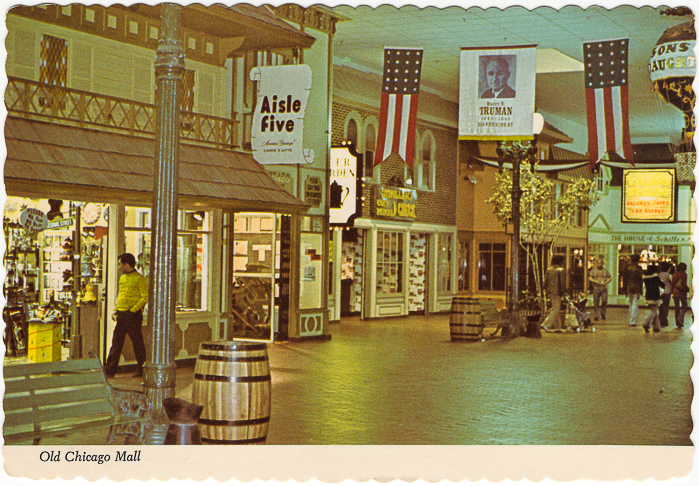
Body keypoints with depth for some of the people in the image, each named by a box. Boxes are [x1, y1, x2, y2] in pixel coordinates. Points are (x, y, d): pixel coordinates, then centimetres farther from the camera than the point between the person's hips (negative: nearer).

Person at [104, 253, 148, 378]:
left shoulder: (139, 279, -8)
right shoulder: (122, 278, 16)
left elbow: (145, 298, -12)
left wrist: (133, 311, -18)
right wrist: (116, 311, 11)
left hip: (134, 315, -7)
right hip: (121, 315, 7)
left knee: (137, 342, 1)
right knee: (116, 343, 4)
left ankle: (142, 369, 12)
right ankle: (110, 371, 5)